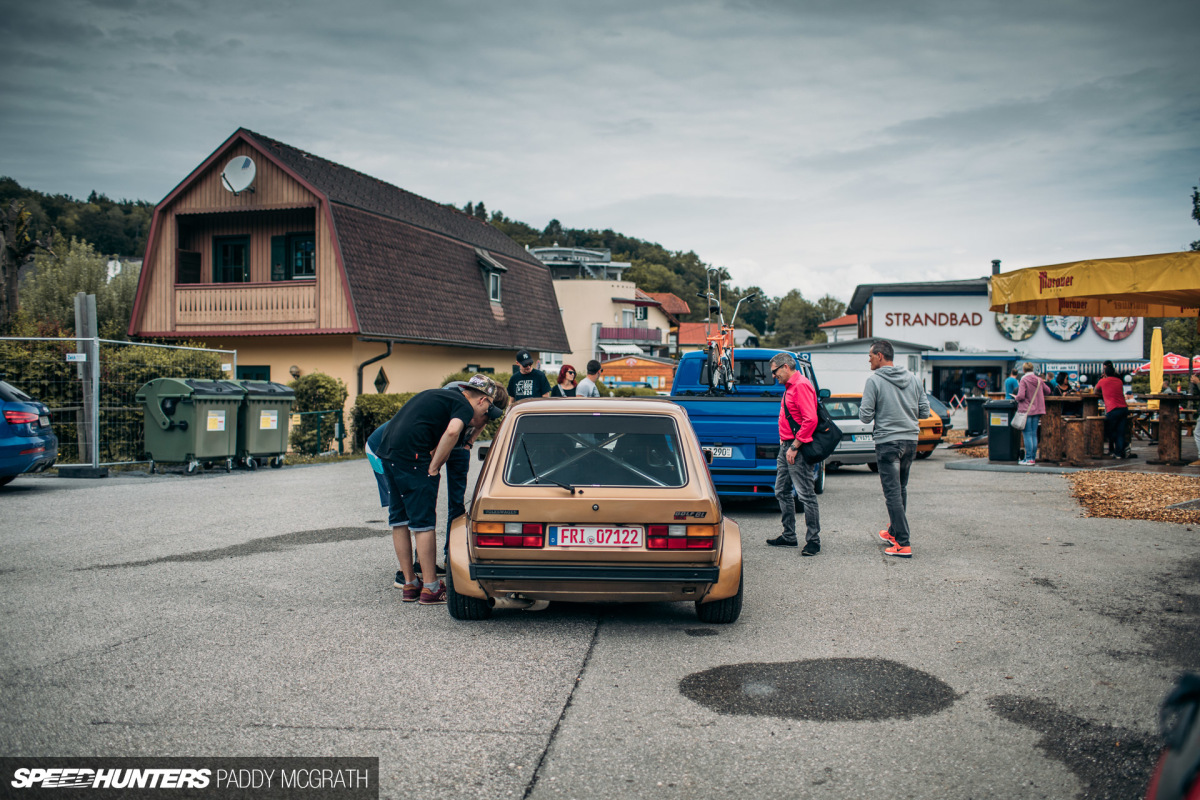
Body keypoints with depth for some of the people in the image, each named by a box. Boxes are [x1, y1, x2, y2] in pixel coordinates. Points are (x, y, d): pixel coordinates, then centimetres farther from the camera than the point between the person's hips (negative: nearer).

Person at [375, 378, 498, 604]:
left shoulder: (440, 395, 26)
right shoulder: (464, 406, -1)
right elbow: (452, 432, -20)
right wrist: (434, 468, -12)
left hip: (387, 450, 9)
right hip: (411, 453, -9)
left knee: (399, 520, 13)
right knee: (423, 523, -2)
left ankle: (409, 584, 22)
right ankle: (430, 588, 3)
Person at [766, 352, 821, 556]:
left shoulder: (802, 386, -14)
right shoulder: (790, 387, 18)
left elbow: (810, 419, -22)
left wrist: (795, 446, -21)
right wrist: (785, 443, 16)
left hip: (798, 448, -11)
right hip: (786, 446, 11)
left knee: (806, 494, -7)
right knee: (782, 492, 14)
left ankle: (813, 540, -2)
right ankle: (789, 536, 24)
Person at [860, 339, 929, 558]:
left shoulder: (874, 380, -10)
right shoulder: (912, 378, 8)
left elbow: (865, 417, -12)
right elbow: (924, 412, 9)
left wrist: (872, 405, 9)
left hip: (888, 442, -6)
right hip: (911, 441, 6)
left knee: (892, 493, -3)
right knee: (901, 489, 20)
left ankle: (903, 544, -5)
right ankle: (894, 532, 33)